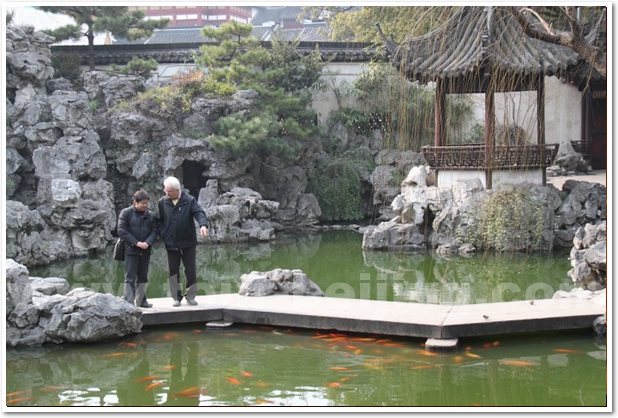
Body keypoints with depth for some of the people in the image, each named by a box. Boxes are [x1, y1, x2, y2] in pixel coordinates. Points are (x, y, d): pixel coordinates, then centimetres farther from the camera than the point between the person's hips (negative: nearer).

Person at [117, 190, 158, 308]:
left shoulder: (150, 215, 8)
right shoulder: (126, 213, -4)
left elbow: (154, 231, 6)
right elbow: (121, 231, -9)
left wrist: (147, 242, -13)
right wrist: (136, 243, -15)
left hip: (145, 251, 5)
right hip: (130, 250, -5)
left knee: (142, 277, 12)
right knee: (130, 278, -7)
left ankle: (141, 300, 22)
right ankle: (129, 302, -10)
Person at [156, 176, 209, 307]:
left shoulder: (189, 201, -6)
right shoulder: (162, 202, 1)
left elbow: (199, 213, -18)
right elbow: (159, 221, 8)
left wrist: (203, 224, -37)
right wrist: (163, 235, -3)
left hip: (188, 242, -2)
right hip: (171, 244, 2)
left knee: (190, 270, 3)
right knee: (173, 271, 7)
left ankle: (190, 296, 16)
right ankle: (177, 297, 17)